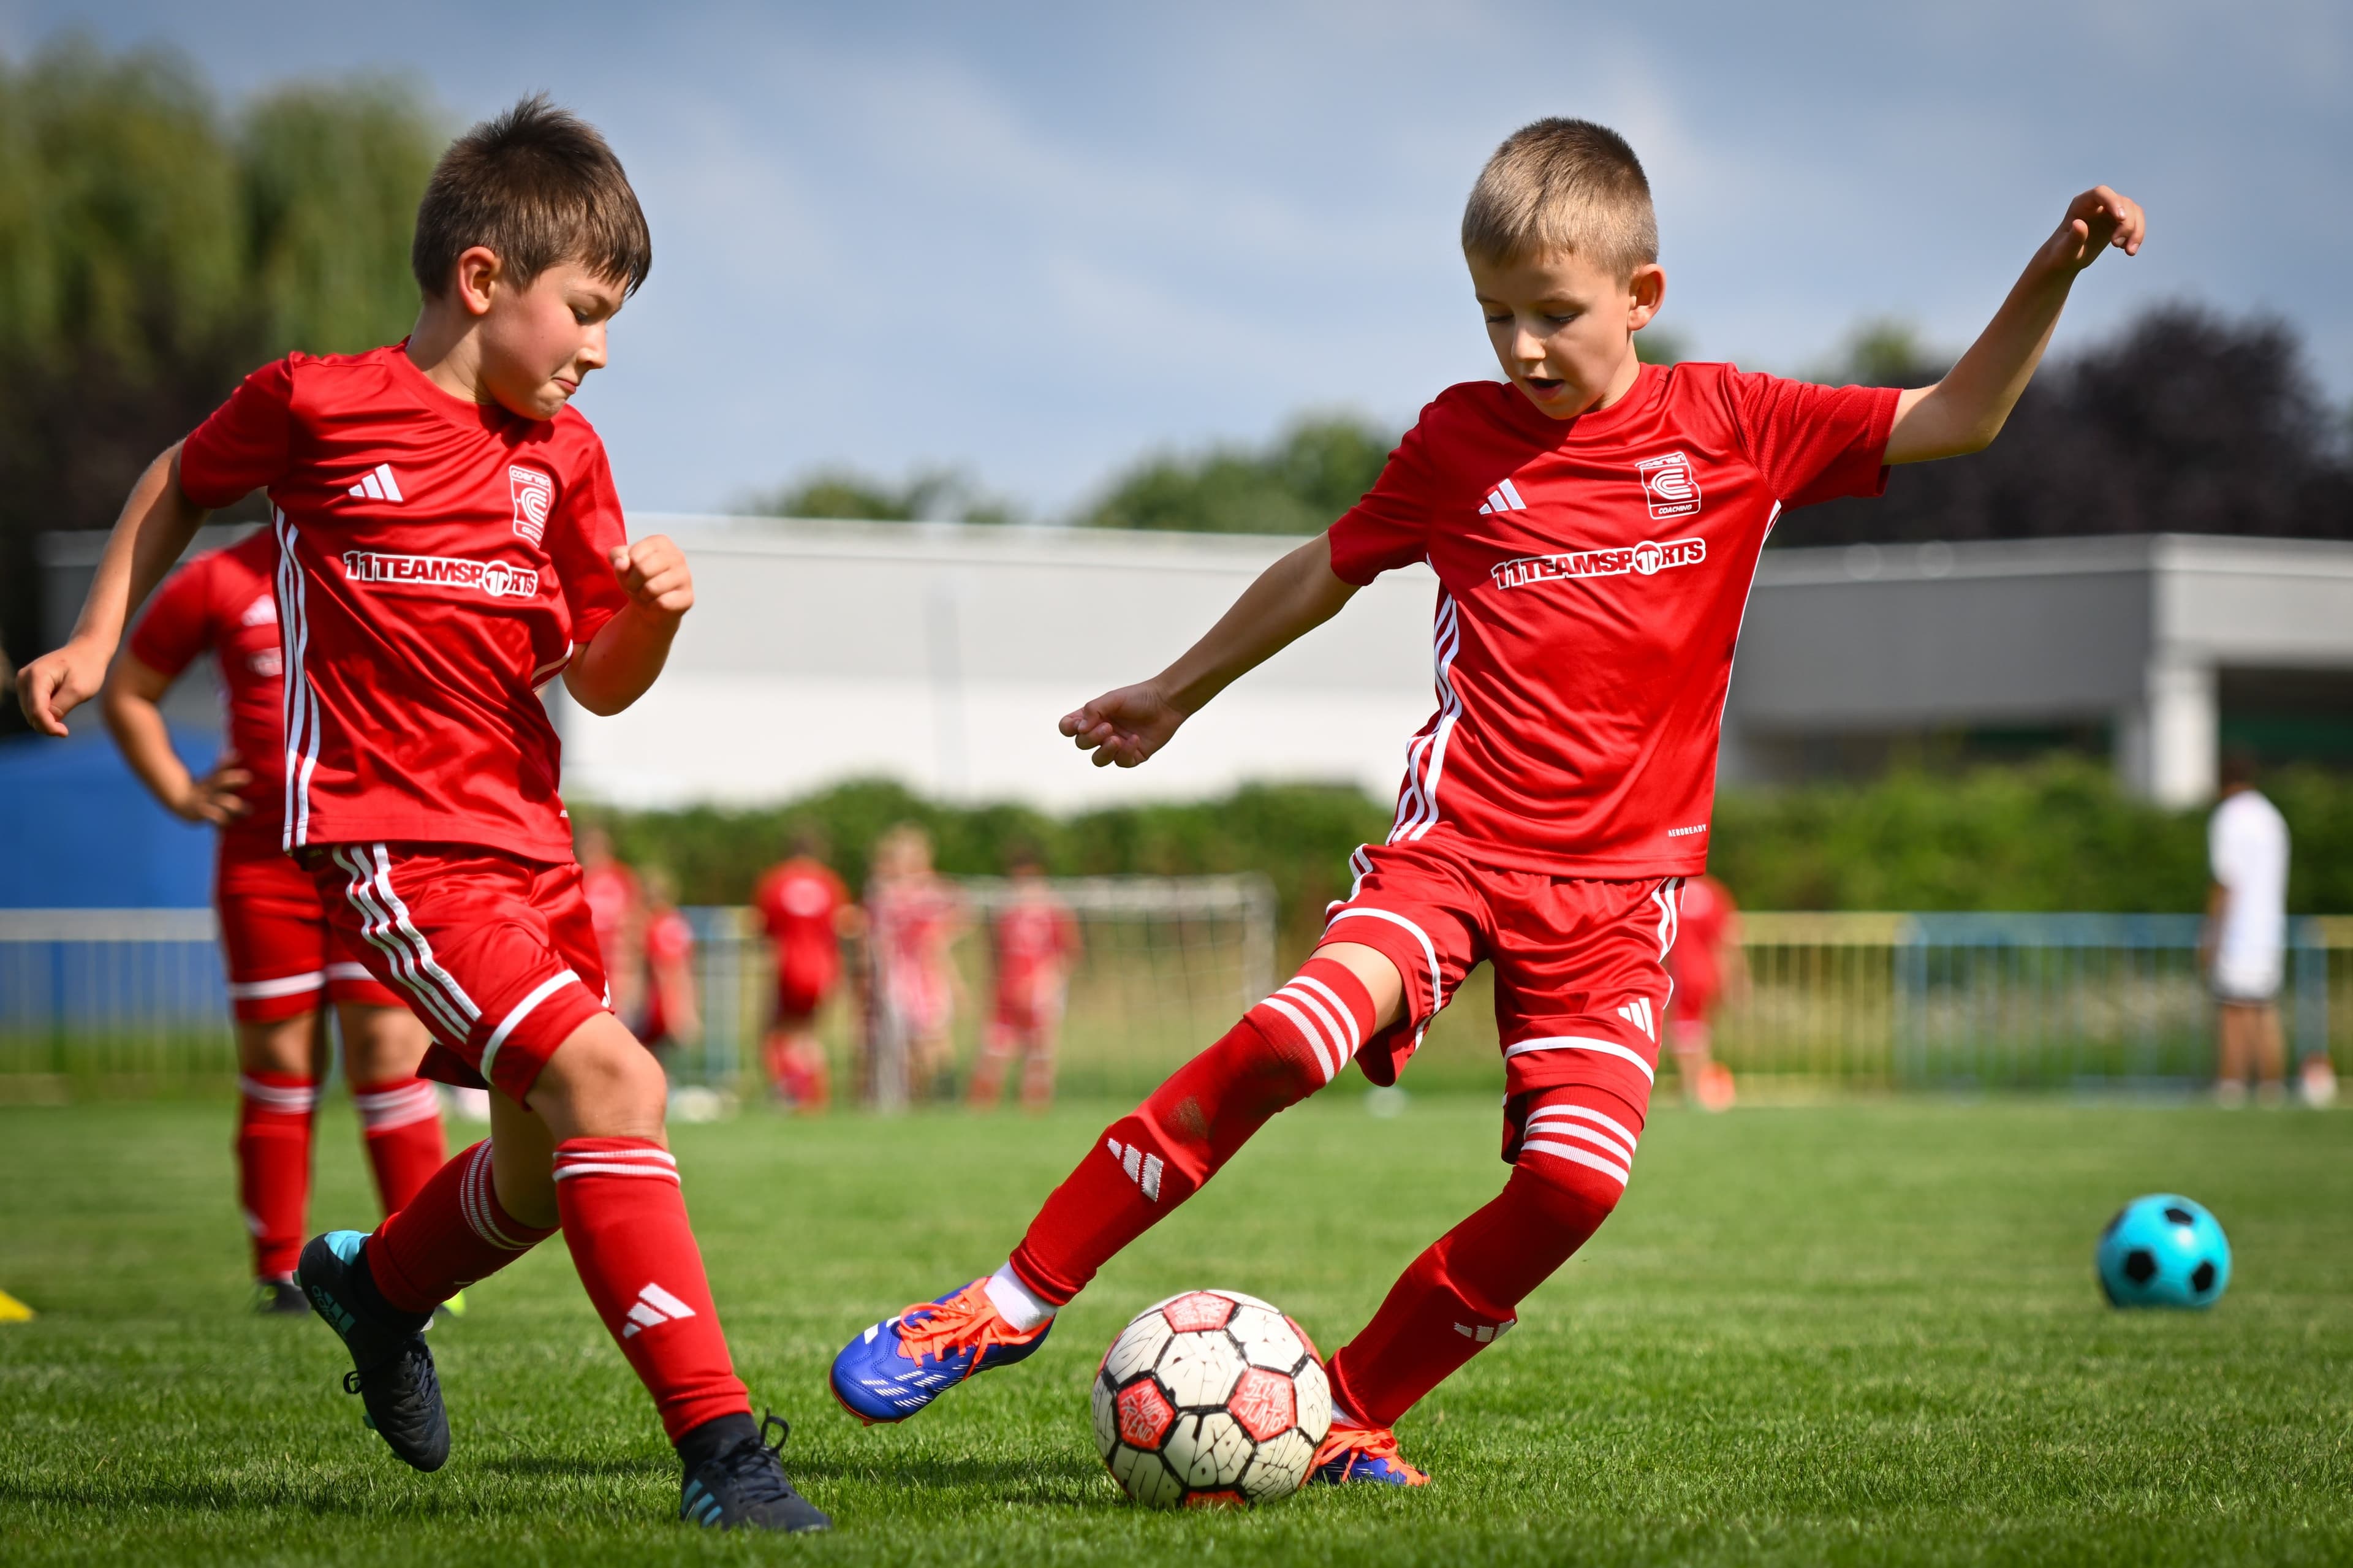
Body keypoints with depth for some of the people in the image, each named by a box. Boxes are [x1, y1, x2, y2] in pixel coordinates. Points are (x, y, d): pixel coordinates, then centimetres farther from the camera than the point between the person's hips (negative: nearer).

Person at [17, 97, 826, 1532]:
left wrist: (653, 613, -10)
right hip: (391, 835, -7)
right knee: (610, 1078, -24)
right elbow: (178, 488, 15)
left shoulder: (563, 457, 9)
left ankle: (376, 1286, 49)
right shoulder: (317, 405, -5)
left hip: (526, 837, 7)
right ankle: (720, 1451, -25)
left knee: (544, 1180, 15)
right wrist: (98, 641, 11)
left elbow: (601, 685, 10)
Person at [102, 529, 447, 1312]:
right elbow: (126, 692, 13)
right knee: (279, 1063, 4)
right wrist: (180, 793, 3)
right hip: (264, 860, 0)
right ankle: (278, 1270, 13)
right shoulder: (219, 581, 1)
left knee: (388, 1053, -6)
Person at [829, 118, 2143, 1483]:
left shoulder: (1731, 427, 2)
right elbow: (1328, 570, 20)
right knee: (1296, 1036, -26)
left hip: (1620, 880, 1)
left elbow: (1957, 420, 5)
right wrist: (1177, 693, 30)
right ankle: (1018, 1299, -16)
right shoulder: (1461, 440, 5)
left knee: (1578, 1177, -17)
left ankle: (1352, 1409, 2)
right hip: (1459, 834, -1)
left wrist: (2053, 273, -9)